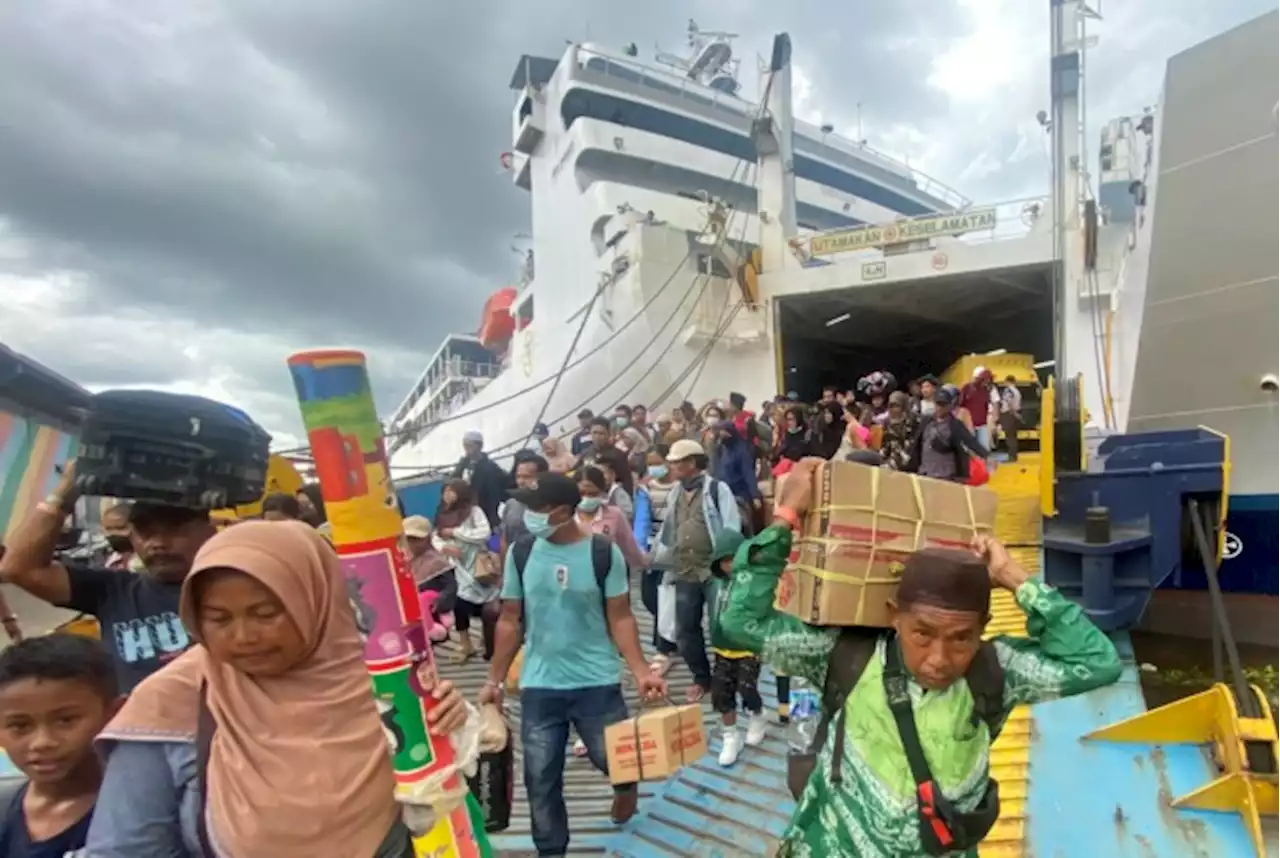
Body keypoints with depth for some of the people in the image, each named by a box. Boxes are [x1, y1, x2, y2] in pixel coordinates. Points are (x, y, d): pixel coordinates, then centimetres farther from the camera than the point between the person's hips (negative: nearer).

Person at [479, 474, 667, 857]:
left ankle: (627, 786, 46)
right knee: (541, 779, 9)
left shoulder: (604, 552, -10)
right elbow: (510, 621, 3)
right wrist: (495, 680, 4)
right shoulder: (520, 553, -4)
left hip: (597, 683, -1)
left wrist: (641, 671, -16)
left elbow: (620, 618, -6)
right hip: (538, 687, 2)